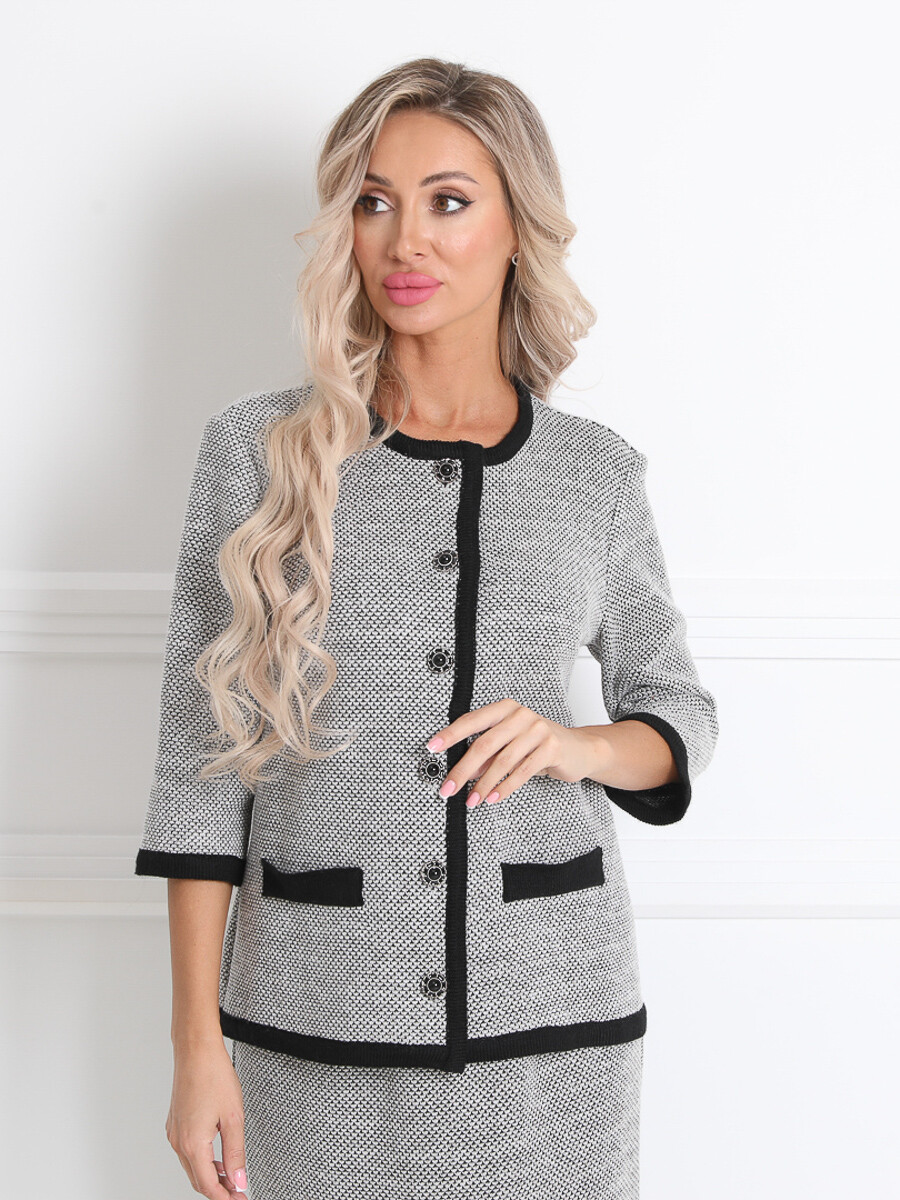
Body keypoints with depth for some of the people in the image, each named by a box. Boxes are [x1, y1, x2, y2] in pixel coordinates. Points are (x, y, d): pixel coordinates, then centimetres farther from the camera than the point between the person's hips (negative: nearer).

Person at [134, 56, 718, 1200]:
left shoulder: (597, 471, 2)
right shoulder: (260, 448, -2)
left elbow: (678, 711, 13)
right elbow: (201, 755, -2)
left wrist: (581, 747, -9)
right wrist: (197, 1043, -4)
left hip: (550, 1017, 1)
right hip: (316, 1019, -1)